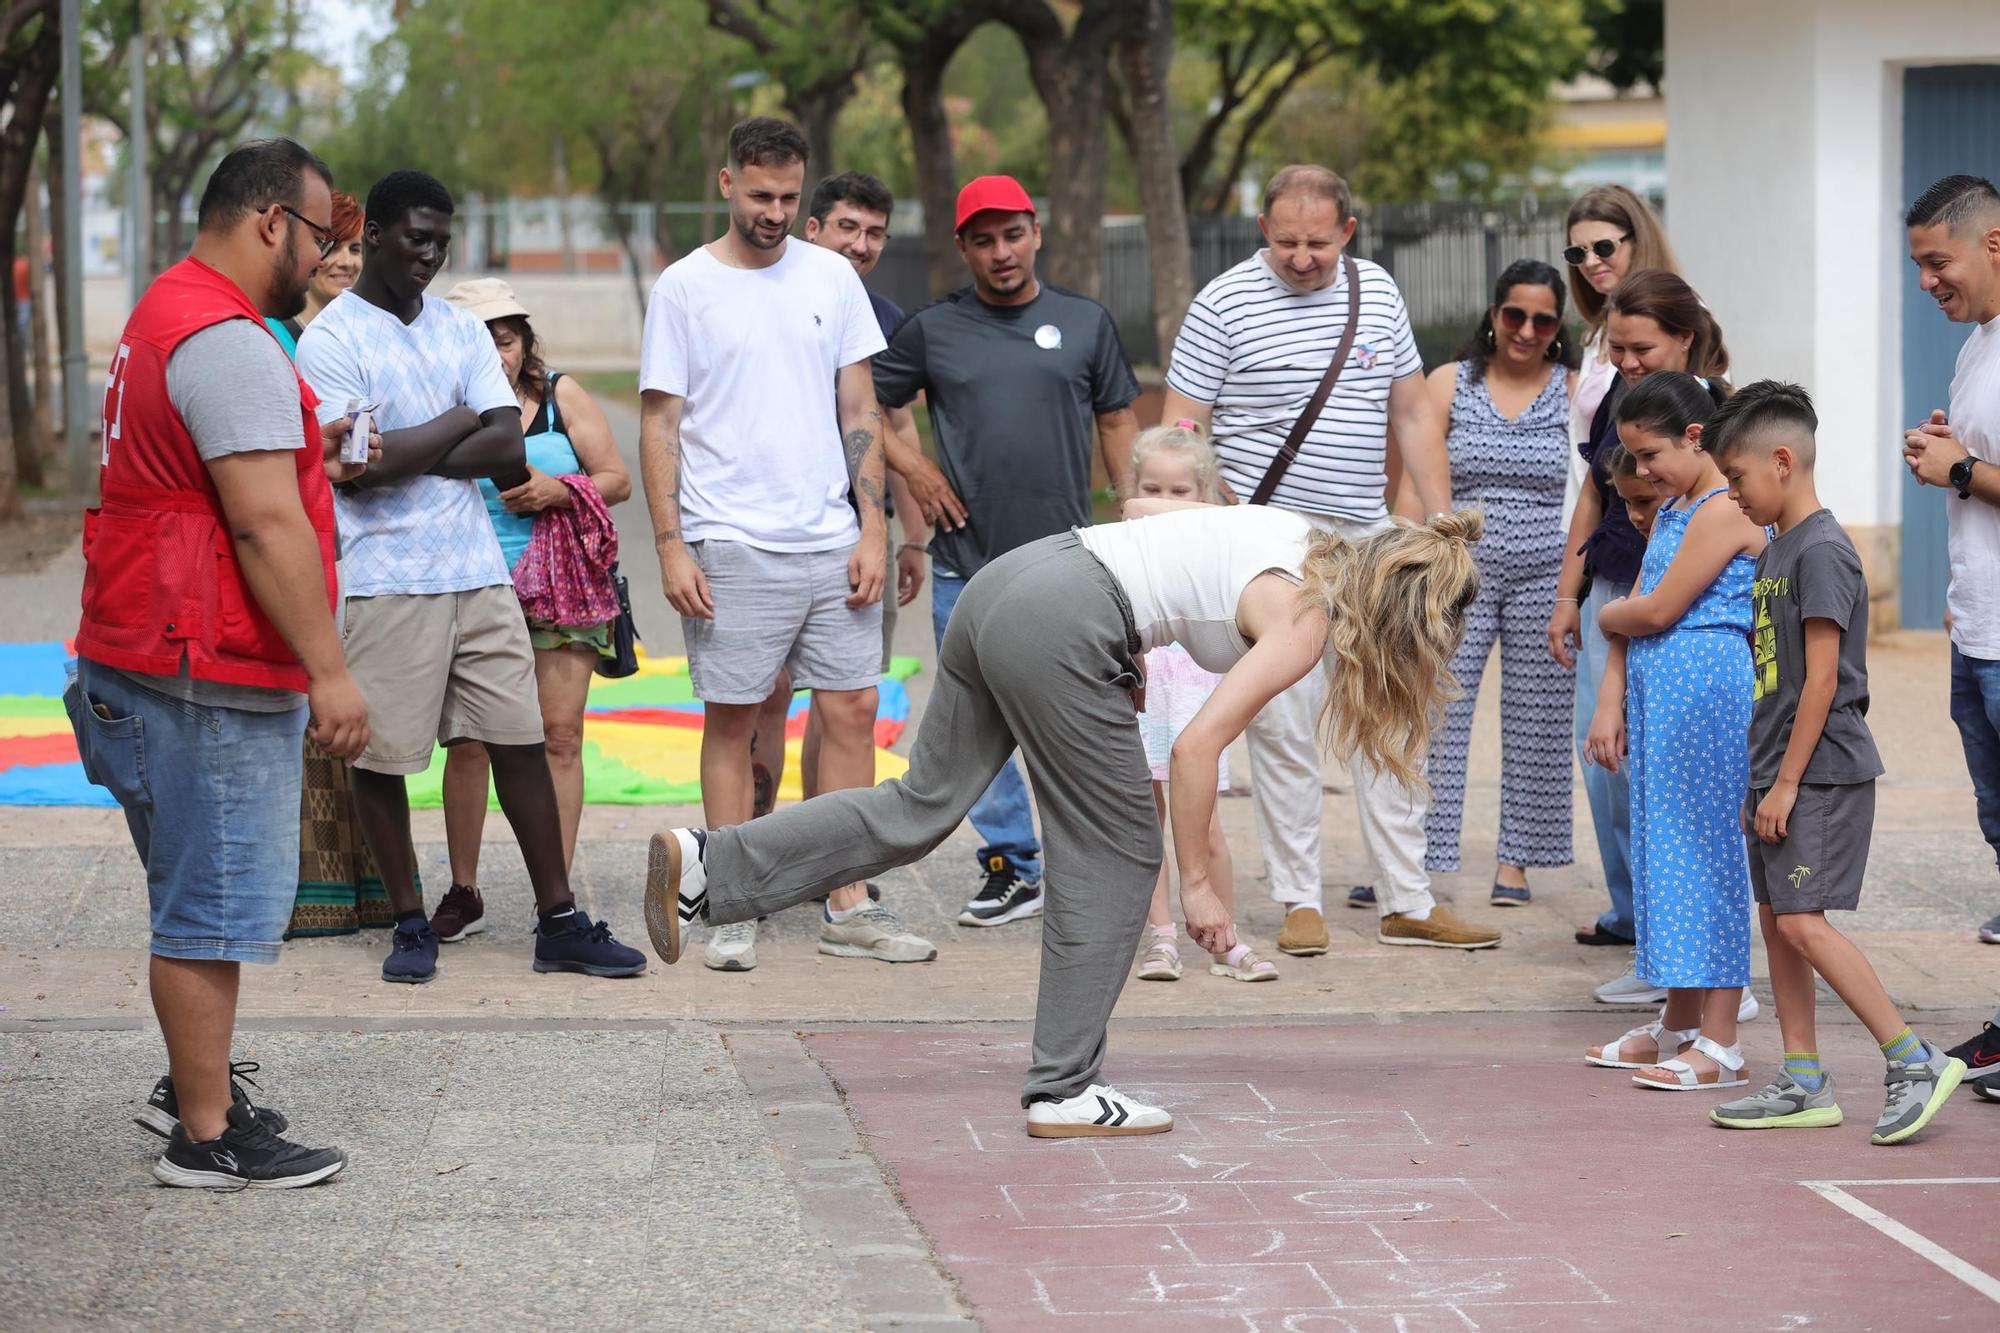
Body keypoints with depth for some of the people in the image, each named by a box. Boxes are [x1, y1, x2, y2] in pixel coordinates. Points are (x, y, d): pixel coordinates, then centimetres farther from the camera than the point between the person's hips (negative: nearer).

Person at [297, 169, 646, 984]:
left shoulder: (461, 330, 11)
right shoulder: (330, 340, -5)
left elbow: (508, 451, 1)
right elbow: (358, 466, -17)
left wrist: (409, 455, -12)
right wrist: (458, 424, -5)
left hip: (476, 573, 5)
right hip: (382, 583, -4)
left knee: (520, 741, 3)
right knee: (379, 758, 3)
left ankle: (559, 922, 8)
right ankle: (410, 924, 16)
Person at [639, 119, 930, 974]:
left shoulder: (831, 278, 9)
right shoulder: (684, 288, 0)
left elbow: (859, 411, 10)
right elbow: (660, 424, 0)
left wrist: (872, 526, 1)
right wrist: (670, 544, -7)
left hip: (832, 540, 3)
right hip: (731, 547, -3)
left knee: (851, 710, 2)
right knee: (731, 718, 1)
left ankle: (848, 904, 9)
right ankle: (737, 912, 7)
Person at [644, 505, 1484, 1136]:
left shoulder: (1300, 537, 19)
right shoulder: (1304, 623, -5)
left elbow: (1144, 507, 26)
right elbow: (1197, 746, -9)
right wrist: (1196, 883, -1)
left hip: (1004, 583, 9)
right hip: (1059, 630, -9)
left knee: (921, 807, 10)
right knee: (1115, 856, 4)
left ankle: (703, 864, 2)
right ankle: (1064, 1090, 8)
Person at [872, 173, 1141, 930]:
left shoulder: (1086, 323, 7)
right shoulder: (932, 330, 6)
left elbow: (1117, 422, 10)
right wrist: (915, 473, 3)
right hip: (965, 565, 1)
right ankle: (1010, 866, 14)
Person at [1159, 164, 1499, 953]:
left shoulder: (1378, 293, 9)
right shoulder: (1224, 304, -5)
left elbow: (1413, 412, 15)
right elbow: (1180, 432, -5)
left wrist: (1440, 521, 8)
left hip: (1369, 540, 4)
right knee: (1284, 724, -3)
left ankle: (1408, 902, 10)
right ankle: (1300, 902, 6)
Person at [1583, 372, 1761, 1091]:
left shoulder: (1725, 511, -14)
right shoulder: (1671, 511, 16)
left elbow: (1655, 610, -16)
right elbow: (1634, 616, 13)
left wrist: (1607, 616, 4)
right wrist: (1609, 705, 6)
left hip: (1707, 689, -10)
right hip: (1655, 693, 10)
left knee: (1706, 853, -6)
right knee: (1665, 849, 14)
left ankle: (1720, 1044, -3)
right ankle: (1679, 1025, 23)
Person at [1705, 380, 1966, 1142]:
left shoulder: (1822, 551, -15)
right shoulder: (1778, 551, 14)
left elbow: (1821, 678, -19)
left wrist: (1787, 781, -18)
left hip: (1822, 772, -10)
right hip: (1779, 772, 10)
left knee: (1803, 921, -13)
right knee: (1775, 919, 8)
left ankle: (1915, 1061, -8)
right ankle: (1804, 1084, 13)